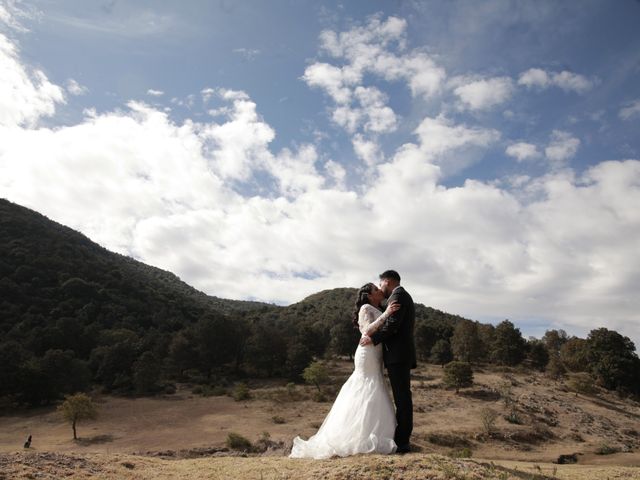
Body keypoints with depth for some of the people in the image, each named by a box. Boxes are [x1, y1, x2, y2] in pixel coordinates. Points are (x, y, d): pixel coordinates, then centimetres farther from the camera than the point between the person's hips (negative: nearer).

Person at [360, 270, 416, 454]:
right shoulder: (405, 296, 23)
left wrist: (374, 338, -15)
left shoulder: (398, 295, -8)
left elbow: (393, 324, -20)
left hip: (397, 356, -10)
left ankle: (402, 442, -4)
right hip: (403, 355, 10)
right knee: (403, 398, 12)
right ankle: (402, 438, 18)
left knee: (402, 398, -7)